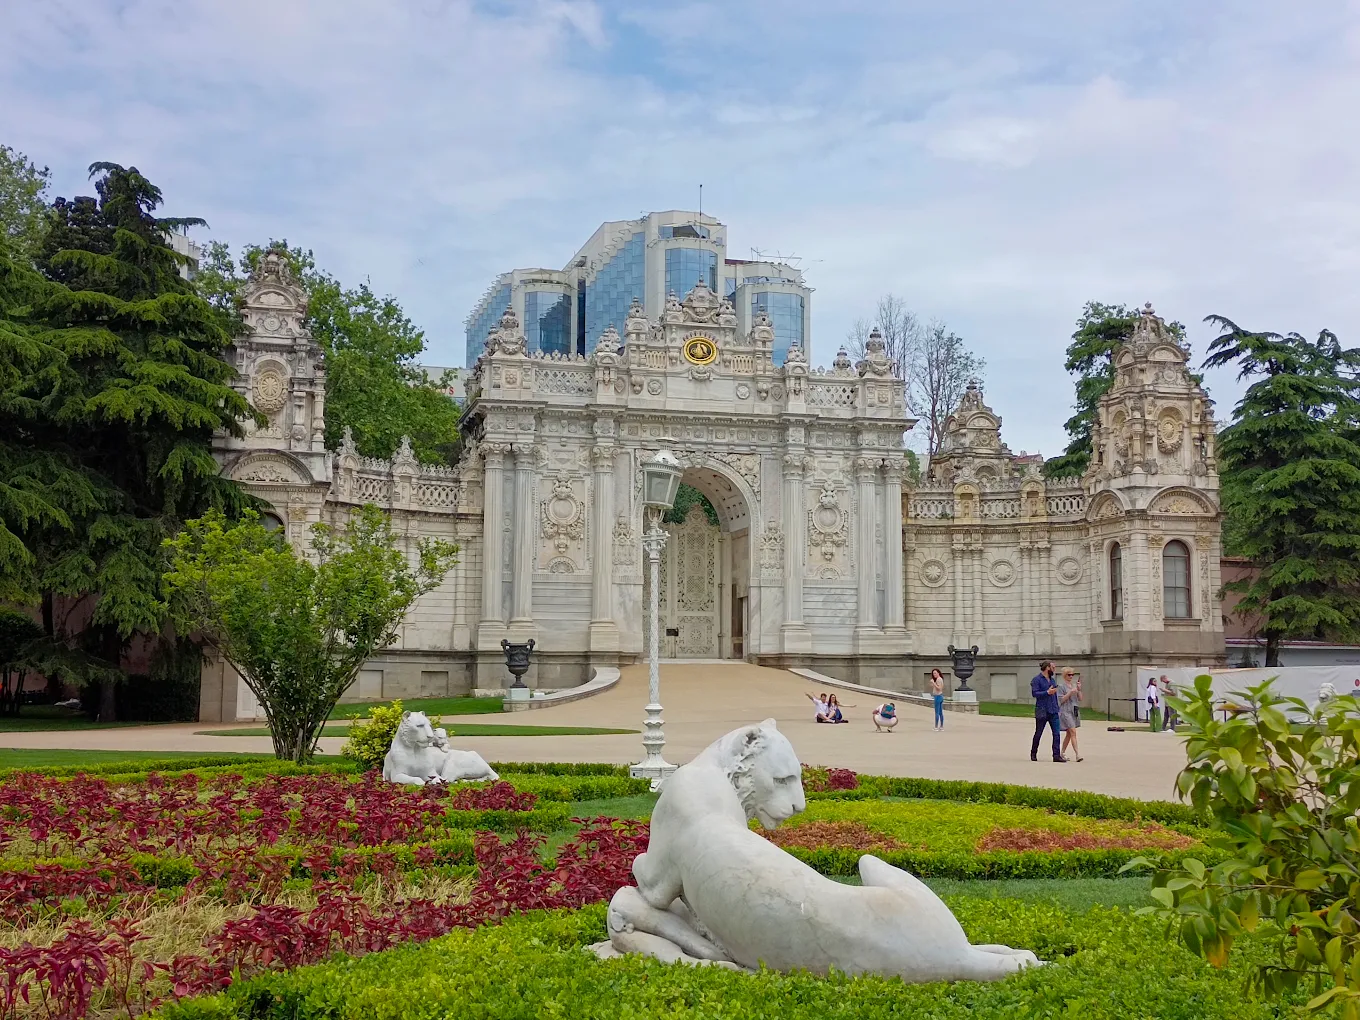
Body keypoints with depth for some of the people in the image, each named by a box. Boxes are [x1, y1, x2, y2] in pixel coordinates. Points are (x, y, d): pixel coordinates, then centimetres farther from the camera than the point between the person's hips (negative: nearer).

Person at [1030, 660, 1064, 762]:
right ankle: (1033, 754, 20)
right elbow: (1034, 693, -16)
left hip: (1053, 711, 6)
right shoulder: (1037, 680, -6)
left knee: (1056, 733, -5)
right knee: (1038, 733, 5)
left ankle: (1057, 755, -5)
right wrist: (1047, 692, -21)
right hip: (1042, 711, -6)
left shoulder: (1052, 680, 16)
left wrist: (1057, 708, 19)